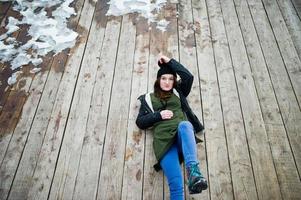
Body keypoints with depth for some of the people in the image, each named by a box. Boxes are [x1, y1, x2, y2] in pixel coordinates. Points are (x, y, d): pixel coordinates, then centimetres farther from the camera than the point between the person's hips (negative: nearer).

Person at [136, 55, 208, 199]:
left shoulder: (178, 92, 27)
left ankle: (193, 171, -55)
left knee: (185, 125, -40)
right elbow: (140, 122, 16)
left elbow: (188, 77, 12)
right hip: (164, 139, -1)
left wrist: (170, 62, 17)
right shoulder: (148, 98, 23)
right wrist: (159, 115, 0)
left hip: (182, 132, 1)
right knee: (176, 185, -22)